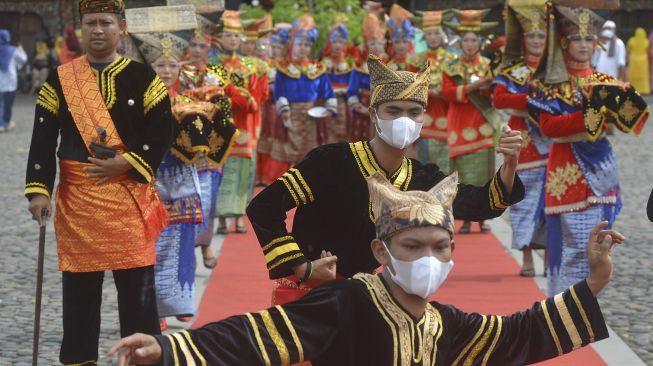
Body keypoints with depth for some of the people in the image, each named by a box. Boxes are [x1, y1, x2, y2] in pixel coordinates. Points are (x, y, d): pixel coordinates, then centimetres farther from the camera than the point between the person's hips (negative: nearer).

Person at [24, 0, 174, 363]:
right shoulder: (60, 81, 6)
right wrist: (39, 190, -9)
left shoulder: (142, 77, 3)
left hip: (129, 196, -1)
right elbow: (43, 141, 1)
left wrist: (125, 163, -13)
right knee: (79, 289, 6)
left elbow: (162, 133, -2)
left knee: (138, 288, 0)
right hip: (77, 199, 1)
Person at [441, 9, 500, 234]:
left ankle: (482, 218, 6)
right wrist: (471, 87, -16)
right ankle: (467, 219, 3)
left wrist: (487, 87, -17)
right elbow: (447, 93, -5)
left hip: (482, 123, 0)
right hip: (460, 125, 0)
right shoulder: (451, 67, 7)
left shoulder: (488, 65, 8)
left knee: (484, 172, -2)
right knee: (464, 173, -3)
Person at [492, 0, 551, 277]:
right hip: (524, 145, -2)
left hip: (552, 145, 2)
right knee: (525, 198, -1)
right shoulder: (511, 70, 2)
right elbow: (498, 99, -14)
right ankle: (527, 259, 5)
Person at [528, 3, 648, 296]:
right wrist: (591, 114, -22)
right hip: (567, 171, -5)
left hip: (600, 165, 5)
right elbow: (548, 126, -14)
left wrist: (625, 104, -17)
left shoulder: (604, 82, 12)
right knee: (572, 244, -9)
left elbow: (628, 123, 5)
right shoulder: (549, 84, 0)